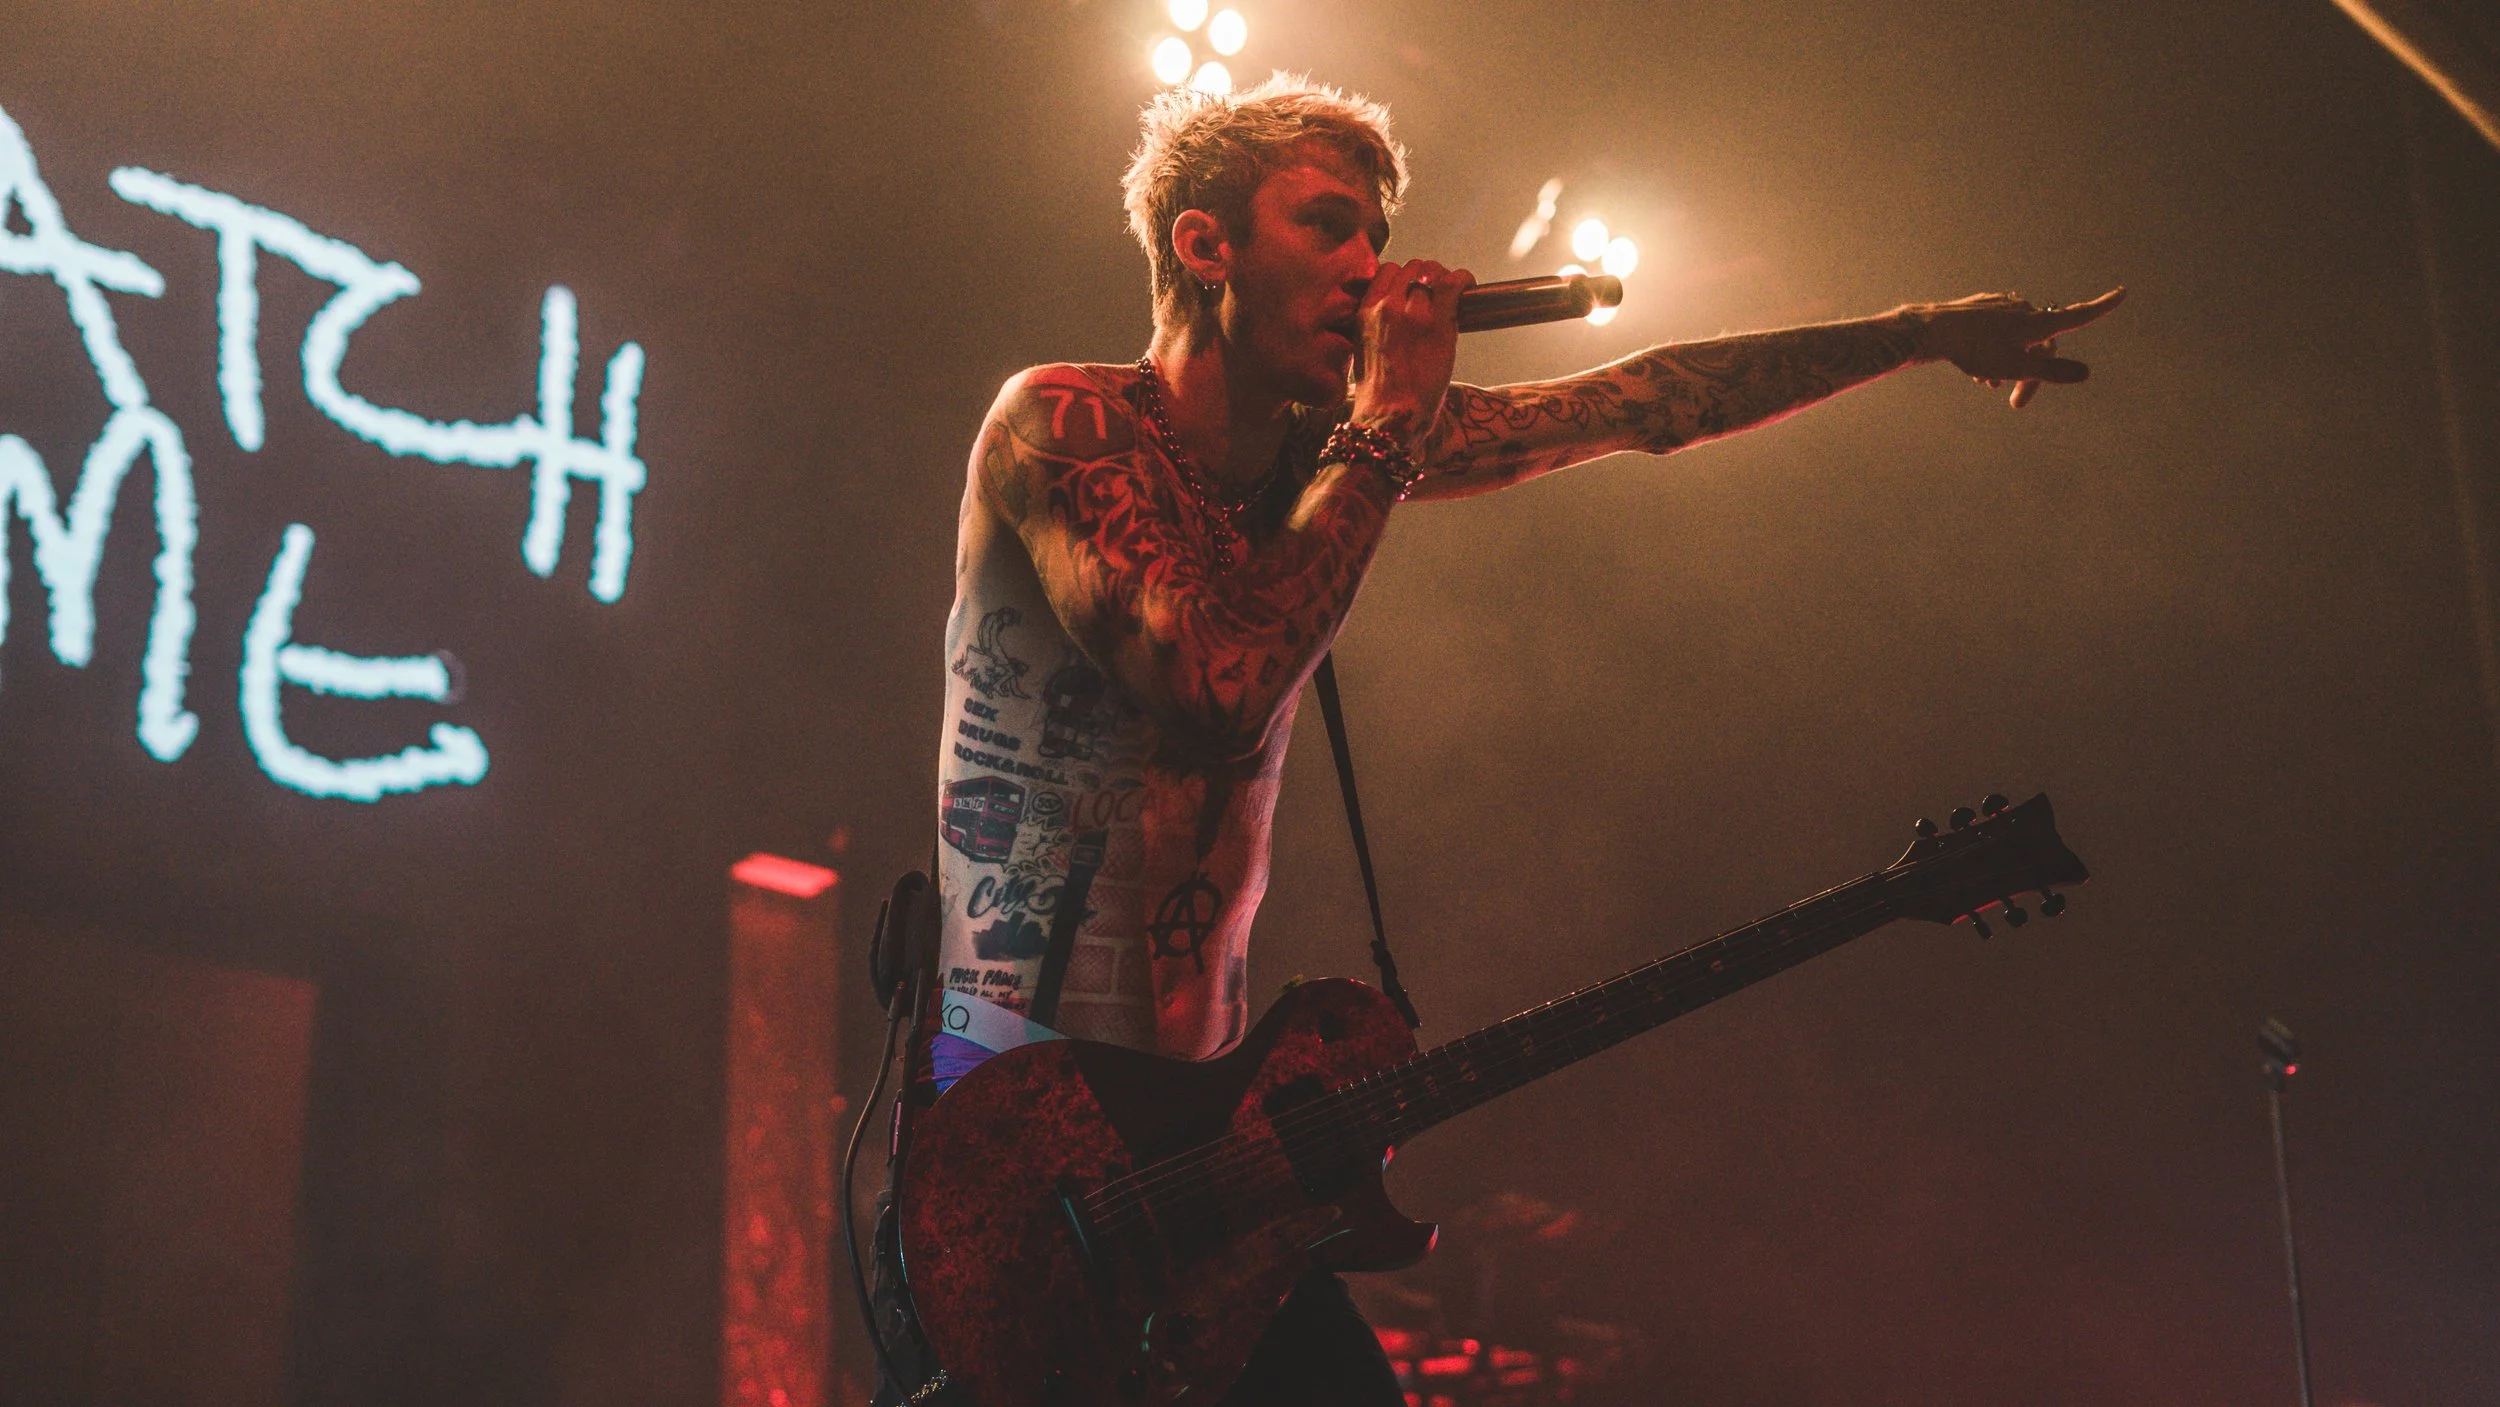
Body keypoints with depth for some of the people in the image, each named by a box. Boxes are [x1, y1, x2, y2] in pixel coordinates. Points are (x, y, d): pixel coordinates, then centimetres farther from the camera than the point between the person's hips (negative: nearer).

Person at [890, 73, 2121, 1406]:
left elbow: (1646, 402, 15)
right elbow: (1214, 691, -28)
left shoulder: (1328, 448, 8)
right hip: (1012, 1111, -7)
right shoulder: (1059, 423, -12)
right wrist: (1388, 432, -18)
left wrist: (1926, 333, 18)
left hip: (1190, 1104, 7)